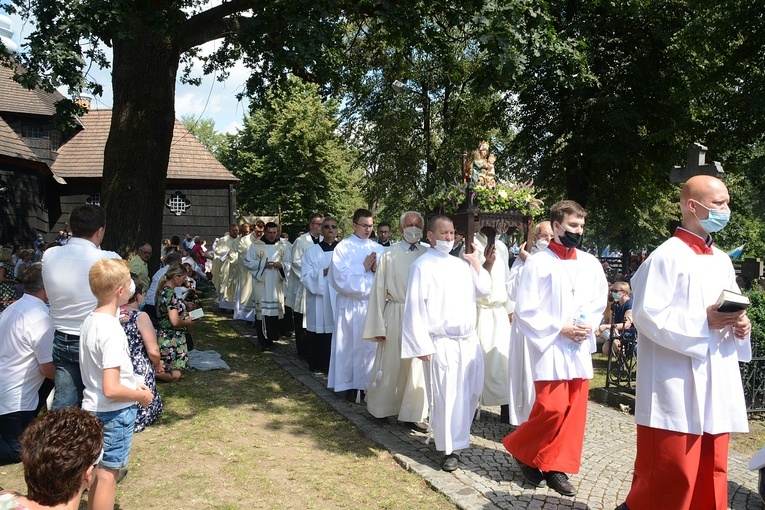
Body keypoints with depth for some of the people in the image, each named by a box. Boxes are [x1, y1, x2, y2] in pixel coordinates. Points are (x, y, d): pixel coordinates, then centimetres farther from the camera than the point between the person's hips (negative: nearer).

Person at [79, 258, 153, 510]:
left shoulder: (90, 321, 2)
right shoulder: (112, 331, -26)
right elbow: (111, 390, -28)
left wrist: (133, 384, 11)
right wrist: (141, 395, -12)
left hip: (93, 408, 9)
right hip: (115, 413, -9)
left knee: (99, 469, 23)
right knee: (108, 473, 5)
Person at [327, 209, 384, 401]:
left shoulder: (378, 248, 8)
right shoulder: (343, 247, -3)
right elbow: (340, 277, -12)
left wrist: (376, 268, -14)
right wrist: (363, 267, -13)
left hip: (373, 303, 3)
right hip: (350, 305, -3)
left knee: (371, 345, 5)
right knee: (349, 345, 5)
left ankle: (369, 383, 17)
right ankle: (350, 385, 16)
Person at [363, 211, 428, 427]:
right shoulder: (389, 255, -2)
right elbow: (379, 290, -1)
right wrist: (377, 327, -2)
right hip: (395, 315, -1)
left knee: (418, 366, 5)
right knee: (391, 365, 10)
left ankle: (415, 413, 20)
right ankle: (381, 407, 31)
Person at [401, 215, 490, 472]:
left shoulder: (461, 264, 12)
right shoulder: (422, 266, -7)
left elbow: (484, 290, 13)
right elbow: (415, 307, -11)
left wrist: (475, 261, 6)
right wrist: (422, 345, -14)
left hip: (469, 339, 6)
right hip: (442, 343, -6)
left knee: (472, 392, 13)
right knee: (447, 397, -1)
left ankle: (459, 436, 35)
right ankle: (451, 449, 13)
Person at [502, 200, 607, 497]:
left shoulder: (590, 263, 7)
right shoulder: (537, 263, -8)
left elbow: (599, 302, 16)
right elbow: (525, 311, -10)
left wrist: (589, 325, -3)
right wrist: (560, 328, -15)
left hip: (580, 347, 6)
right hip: (549, 346, -5)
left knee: (575, 410, 6)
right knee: (552, 408, -10)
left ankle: (557, 468, 19)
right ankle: (521, 450, 15)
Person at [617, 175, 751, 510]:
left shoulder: (722, 261, 16)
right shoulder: (667, 256, -10)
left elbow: (731, 308, 23)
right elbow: (647, 314, -17)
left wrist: (739, 325, 1)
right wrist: (704, 321, -20)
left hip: (716, 384, 8)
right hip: (677, 386, -8)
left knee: (710, 473, 14)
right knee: (670, 474, -3)